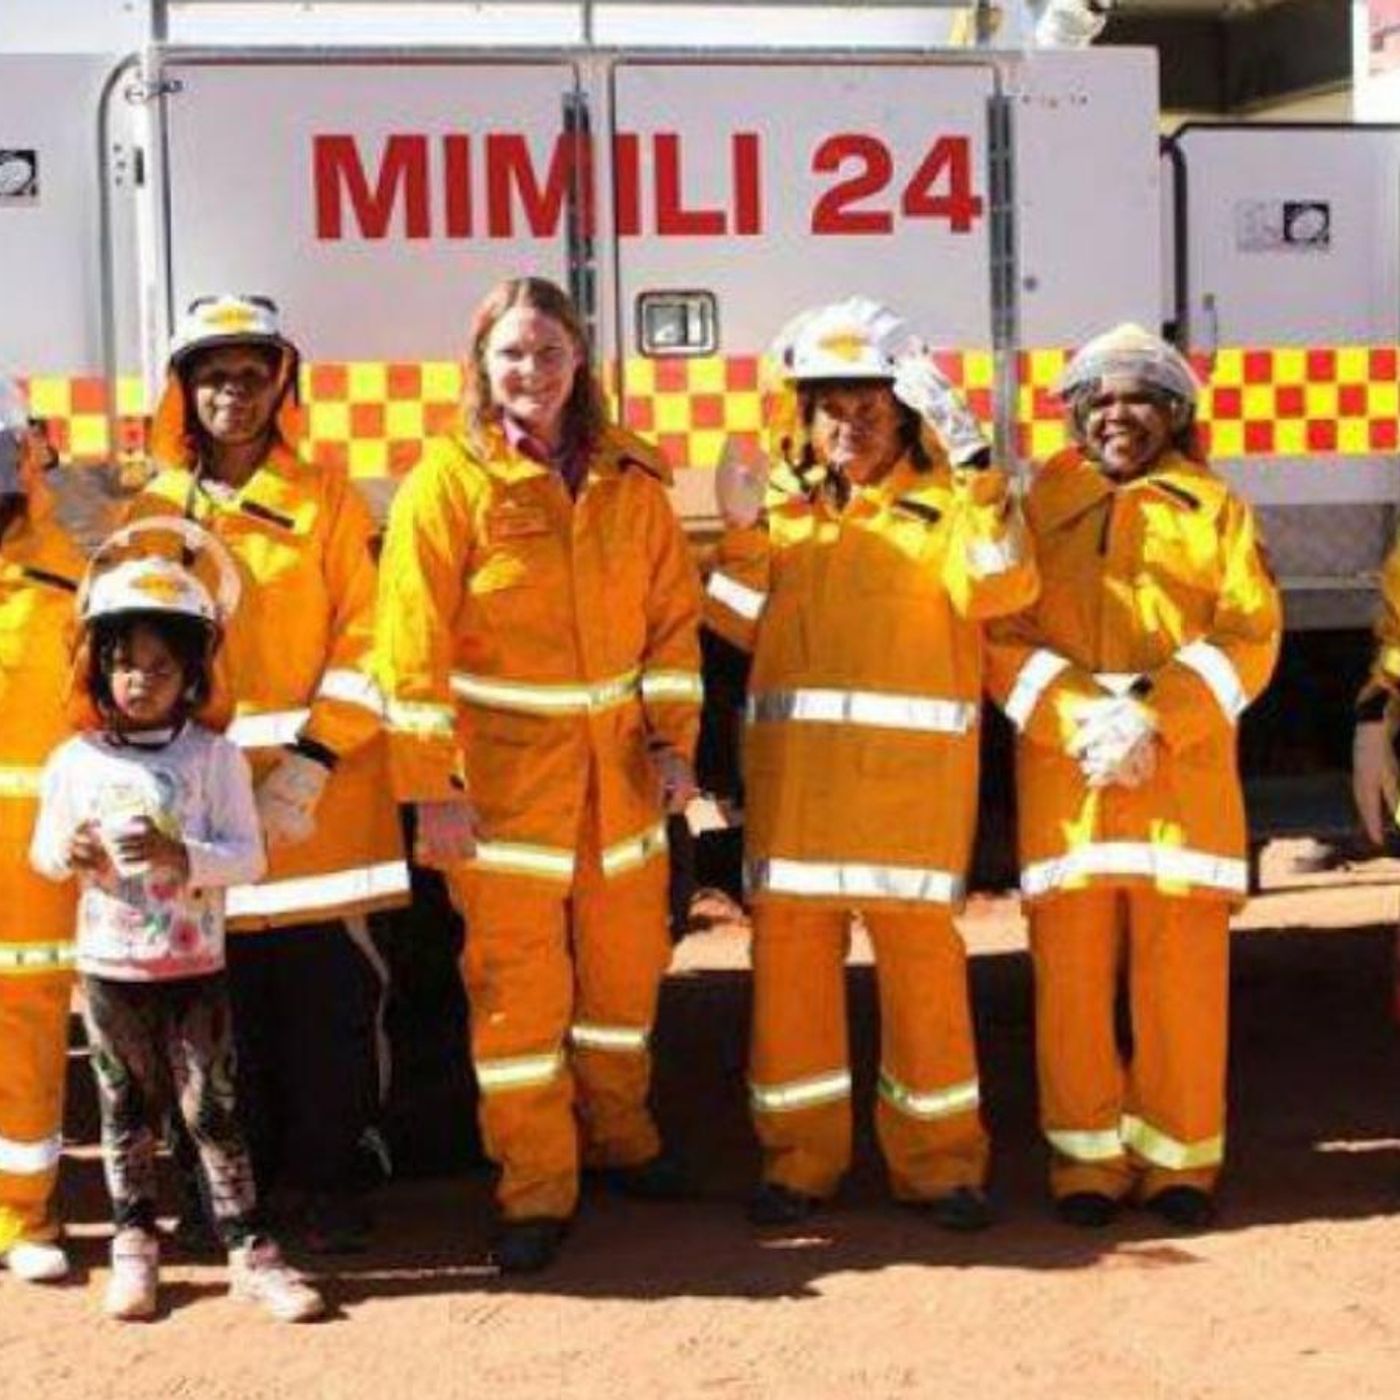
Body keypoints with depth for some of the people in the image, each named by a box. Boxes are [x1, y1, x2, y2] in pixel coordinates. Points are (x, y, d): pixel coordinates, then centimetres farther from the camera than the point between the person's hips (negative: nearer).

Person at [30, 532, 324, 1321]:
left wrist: (181, 856, -26)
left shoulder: (216, 757, -6)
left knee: (213, 1111, 2)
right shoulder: (75, 761, 1)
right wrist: (70, 855, -14)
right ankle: (135, 1245, 24)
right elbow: (42, 851, 9)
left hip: (195, 967, -2)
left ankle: (250, 1253, 8)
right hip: (108, 967, 2)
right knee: (126, 1112, 13)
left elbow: (249, 858, -10)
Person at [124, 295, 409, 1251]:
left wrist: (312, 759, -13)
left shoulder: (327, 500, 1)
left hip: (321, 789, -2)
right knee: (224, 997, 8)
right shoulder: (154, 511, 9)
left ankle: (330, 1176, 13)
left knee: (329, 991, 0)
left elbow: (365, 635, -5)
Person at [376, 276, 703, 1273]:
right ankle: (535, 1187, 12)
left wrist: (674, 739, 1)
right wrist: (431, 788, -14)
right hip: (505, 771, -4)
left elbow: (673, 615, 9)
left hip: (620, 769, 4)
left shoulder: (629, 478, 5)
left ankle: (618, 1132, 36)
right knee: (518, 980, 0)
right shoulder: (449, 481, -7)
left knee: (627, 964, 15)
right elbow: (416, 642, -10)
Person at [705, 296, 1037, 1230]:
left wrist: (973, 462, -21)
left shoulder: (946, 501, 4)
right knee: (789, 953, 5)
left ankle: (939, 1159, 14)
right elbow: (741, 623, 8)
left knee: (921, 956, 0)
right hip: (795, 768, 3)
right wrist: (743, 532, -5)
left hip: (911, 771, -3)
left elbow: (999, 590, -16)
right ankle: (801, 1156, 18)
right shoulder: (782, 499, 15)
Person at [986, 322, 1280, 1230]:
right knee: (1072, 967, 0)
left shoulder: (1214, 509, 12)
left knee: (1185, 967, -2)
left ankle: (1179, 1158, 9)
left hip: (1185, 772, 0)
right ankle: (1090, 1156, 11)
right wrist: (1081, 719, -13)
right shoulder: (1038, 506, 13)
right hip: (1062, 773, 1)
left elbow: (1250, 635, 2)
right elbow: (1003, 636, 3)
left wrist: (1154, 716, -13)